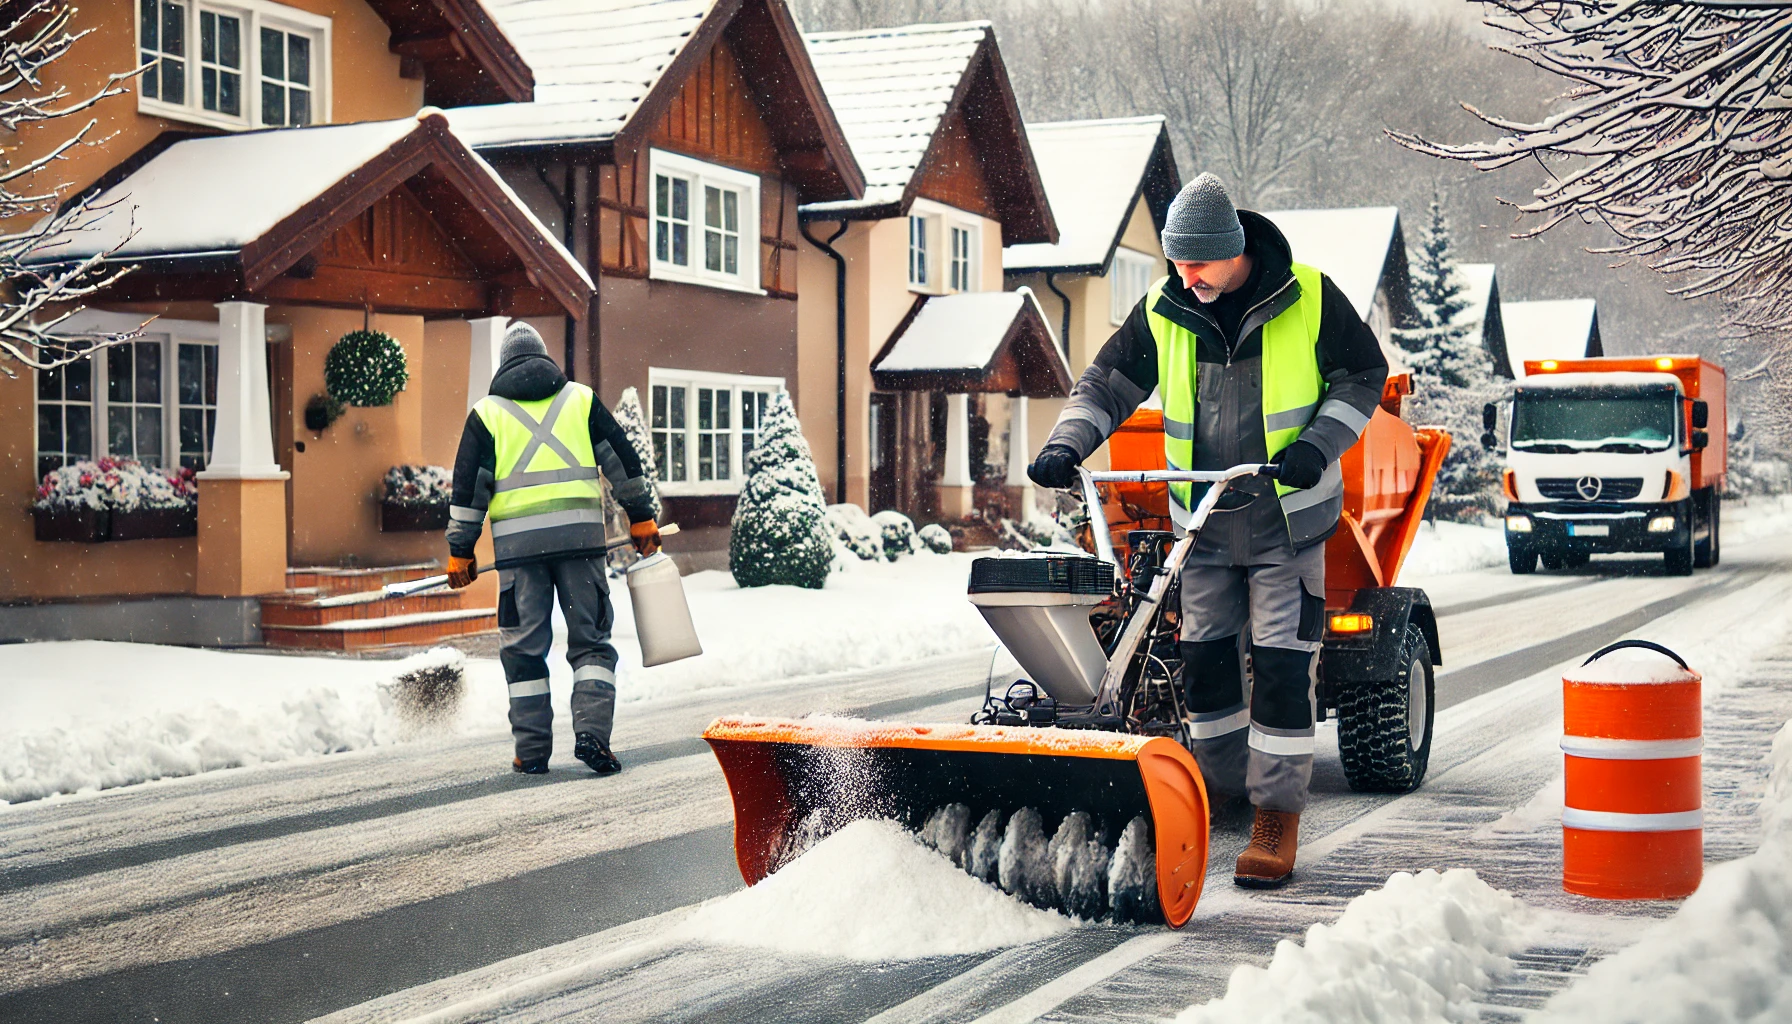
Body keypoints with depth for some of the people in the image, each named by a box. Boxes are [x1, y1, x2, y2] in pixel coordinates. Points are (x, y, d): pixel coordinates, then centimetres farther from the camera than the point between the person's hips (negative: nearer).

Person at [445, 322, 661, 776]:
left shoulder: (487, 411, 11)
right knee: (590, 641, 6)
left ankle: (532, 751, 8)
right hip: (580, 533, 0)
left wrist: (460, 552, 11)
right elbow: (623, 461, 10)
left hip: (517, 542, 0)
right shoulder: (581, 398, 13)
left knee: (524, 648, 7)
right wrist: (641, 518, 17)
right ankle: (591, 733, -10)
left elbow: (468, 486, 7)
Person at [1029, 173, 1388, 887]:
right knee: (1204, 656, 9)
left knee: (1280, 662, -7)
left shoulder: (1309, 301, -8)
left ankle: (1277, 815, -1)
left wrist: (1319, 446, -14)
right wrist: (1067, 445, -12)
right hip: (1203, 520, 4)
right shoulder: (1163, 313, 0)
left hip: (1286, 517, -4)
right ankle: (1222, 783, 27)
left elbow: (1363, 374, 1)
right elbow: (1107, 384, 6)